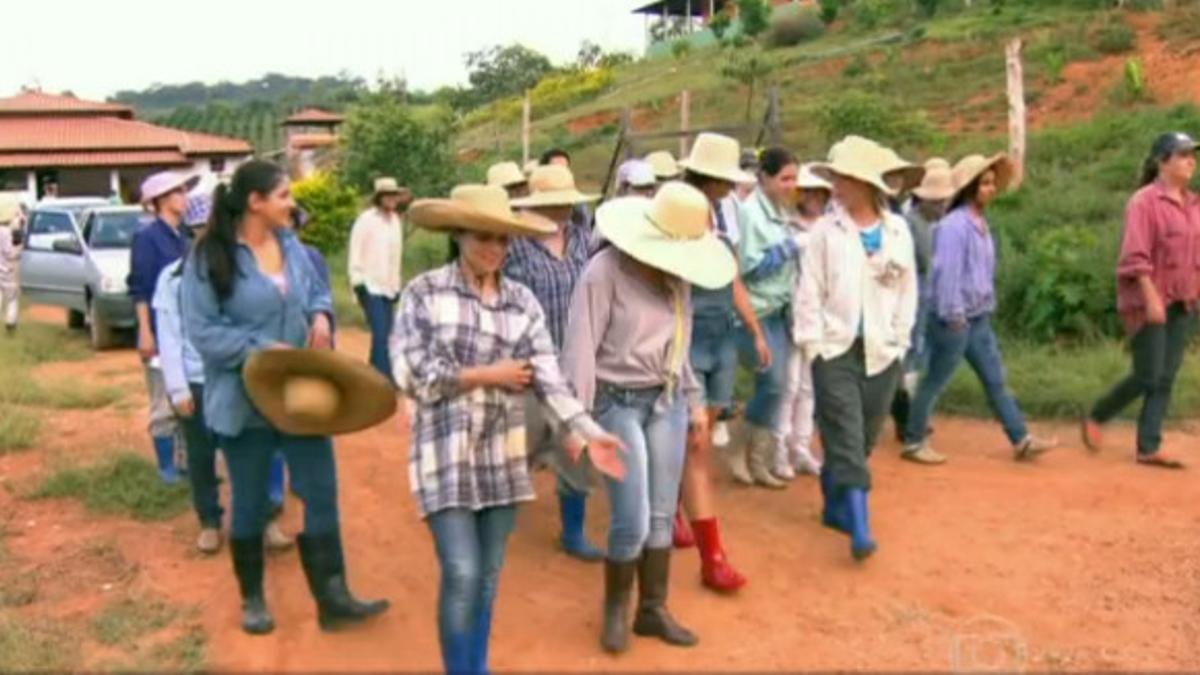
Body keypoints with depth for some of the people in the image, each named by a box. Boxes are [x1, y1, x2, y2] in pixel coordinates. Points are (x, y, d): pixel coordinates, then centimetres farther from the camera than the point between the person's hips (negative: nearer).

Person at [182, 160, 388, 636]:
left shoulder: (291, 245, 3)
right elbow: (201, 330, -16)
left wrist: (321, 315, -7)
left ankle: (331, 596, 14)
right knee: (250, 501, 11)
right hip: (247, 400, -5)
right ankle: (252, 598, 30)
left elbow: (317, 291, 16)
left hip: (303, 391, 5)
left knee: (321, 492, 4)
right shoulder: (211, 257, -14)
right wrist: (261, 349, -24)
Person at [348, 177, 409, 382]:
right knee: (380, 334, -14)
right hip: (371, 286, -6)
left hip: (388, 287, 6)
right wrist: (358, 282, -13)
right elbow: (355, 253, -9)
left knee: (384, 335, 7)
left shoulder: (396, 220, 10)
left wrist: (397, 285, 15)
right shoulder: (366, 219, -8)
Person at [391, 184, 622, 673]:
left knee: (489, 574, 13)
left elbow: (548, 376, -5)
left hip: (502, 453, 4)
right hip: (446, 451, -3)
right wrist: (486, 375, -10)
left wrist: (589, 432, -18)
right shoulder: (424, 293, -4)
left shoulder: (523, 302, 4)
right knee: (462, 574, -7)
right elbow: (411, 373, -11)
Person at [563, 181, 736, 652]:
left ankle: (653, 610, 26)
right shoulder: (605, 270, -15)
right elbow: (581, 346, -16)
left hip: (667, 402, 6)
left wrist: (694, 400, 16)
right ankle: (615, 607, 21)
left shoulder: (675, 277, 5)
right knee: (632, 521, -5)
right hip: (619, 403, -6)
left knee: (661, 515, 10)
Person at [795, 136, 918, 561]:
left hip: (882, 352, 3)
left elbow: (907, 291, 7)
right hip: (835, 350, -3)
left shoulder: (897, 231, 2)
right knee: (846, 440, -8)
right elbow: (810, 291, -4)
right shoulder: (826, 230, -4)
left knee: (863, 439, 12)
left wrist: (898, 340, 3)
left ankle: (834, 506, 30)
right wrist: (813, 343, -8)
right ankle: (860, 528, -9)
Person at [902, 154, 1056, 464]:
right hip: (955, 320, -9)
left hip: (979, 320, 9)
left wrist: (987, 307, 14)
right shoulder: (954, 225, -17)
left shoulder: (981, 223, 11)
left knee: (996, 380, 11)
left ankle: (1022, 441, 16)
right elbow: (947, 272, -20)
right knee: (934, 382, 2)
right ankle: (913, 442, 14)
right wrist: (953, 315, -19)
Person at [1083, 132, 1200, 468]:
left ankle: (1149, 448, 9)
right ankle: (1095, 418, 16)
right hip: (1148, 302, -7)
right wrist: (1152, 299, -22)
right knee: (1147, 377, -6)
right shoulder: (1144, 201, -11)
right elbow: (1136, 256, -17)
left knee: (1166, 379, 4)